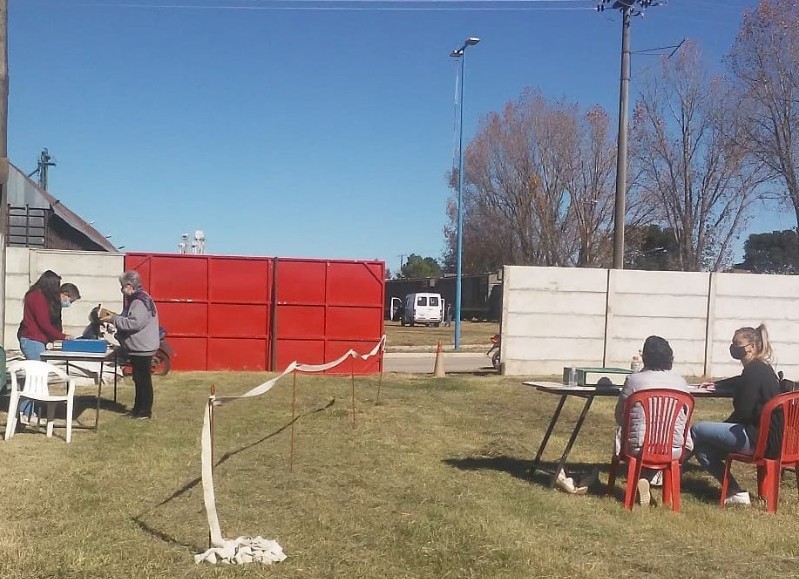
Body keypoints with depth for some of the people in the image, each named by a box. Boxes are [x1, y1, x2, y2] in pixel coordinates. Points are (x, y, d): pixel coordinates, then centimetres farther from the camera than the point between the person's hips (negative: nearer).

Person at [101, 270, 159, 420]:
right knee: (139, 379, 17)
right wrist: (114, 317, 10)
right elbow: (129, 319, 24)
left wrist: (114, 319, -19)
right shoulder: (136, 299, 15)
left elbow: (134, 323, -27)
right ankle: (138, 408, 26)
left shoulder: (140, 301, -19)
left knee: (143, 379, -4)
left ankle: (145, 411, 2)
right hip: (138, 347, 11)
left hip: (142, 348, -11)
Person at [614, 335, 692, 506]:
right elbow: (685, 415, 14)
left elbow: (619, 416, 3)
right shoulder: (681, 382, 1)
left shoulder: (634, 380, -7)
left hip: (640, 448, -2)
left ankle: (643, 478, 13)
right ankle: (648, 478, 24)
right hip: (674, 450, 2)